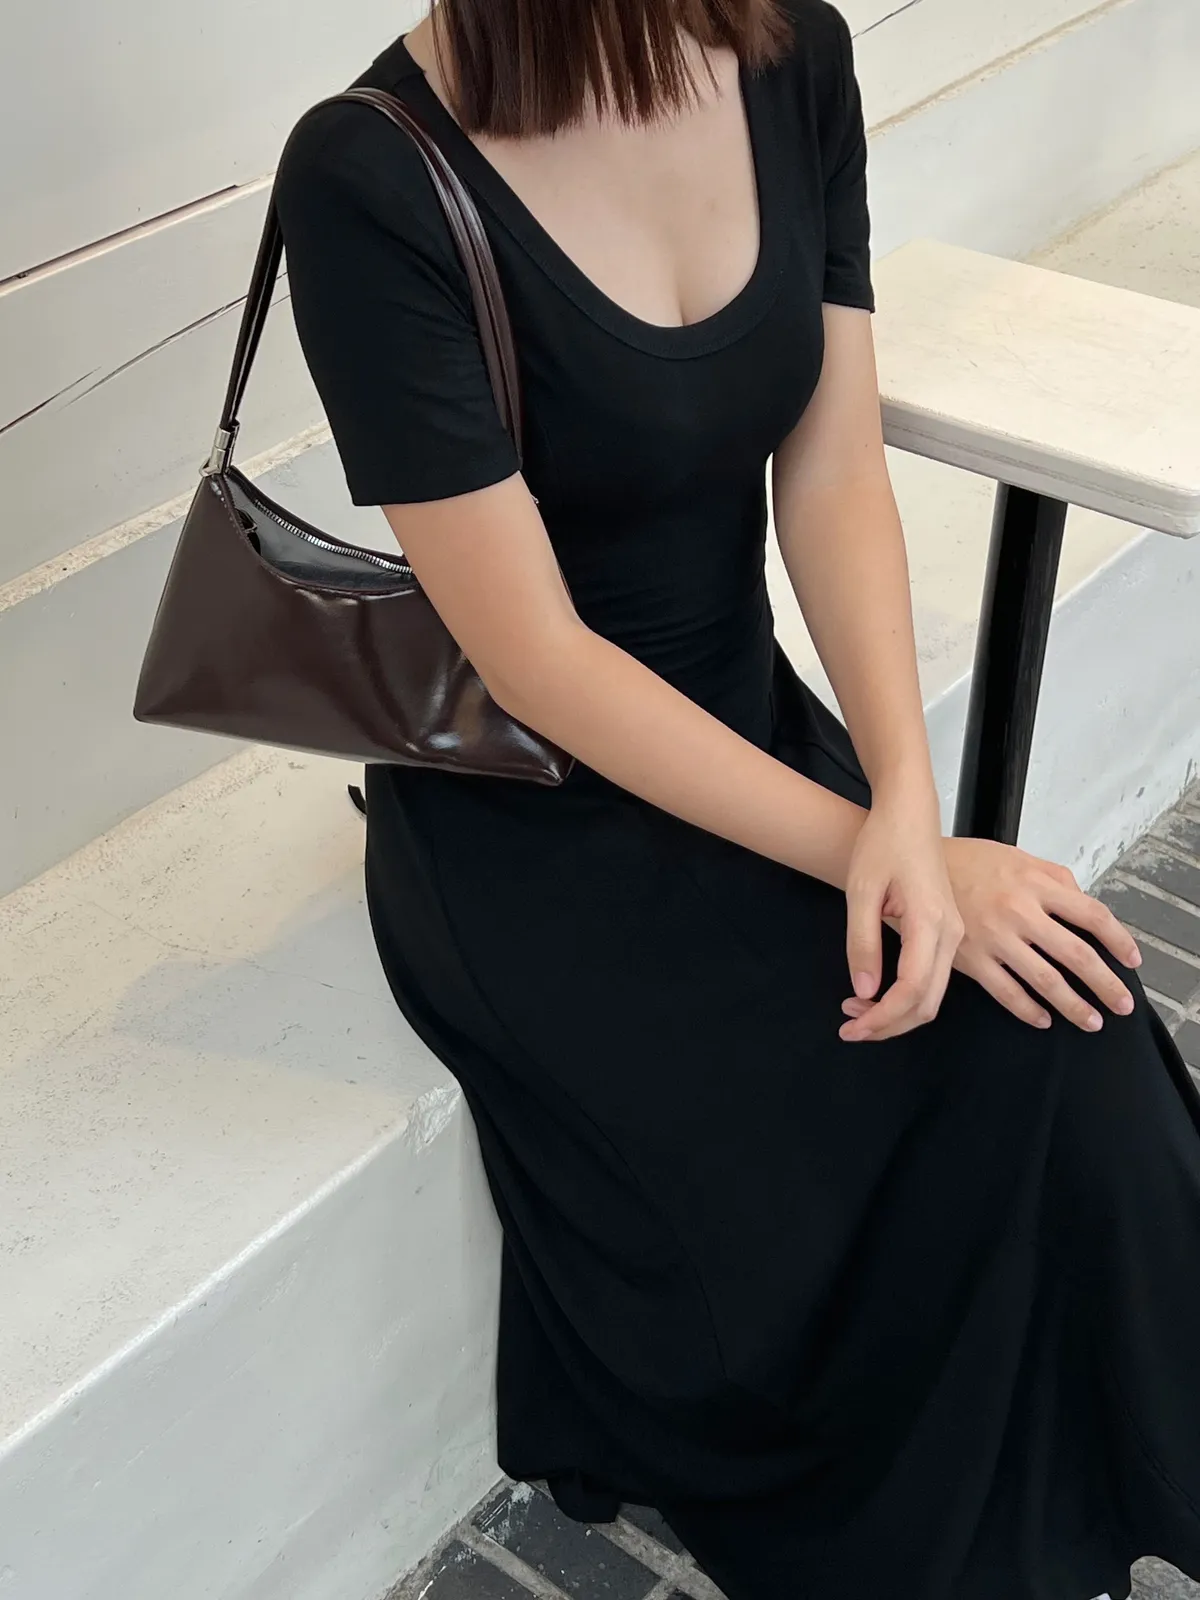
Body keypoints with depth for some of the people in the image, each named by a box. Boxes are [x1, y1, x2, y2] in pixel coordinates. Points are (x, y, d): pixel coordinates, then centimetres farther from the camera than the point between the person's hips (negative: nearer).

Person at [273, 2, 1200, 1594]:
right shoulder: (372, 187, -24)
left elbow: (834, 472, -6)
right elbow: (534, 654, -22)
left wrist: (908, 804, -21)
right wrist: (876, 850, -22)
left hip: (746, 723, 5)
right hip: (534, 829, -5)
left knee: (1059, 1059, -15)